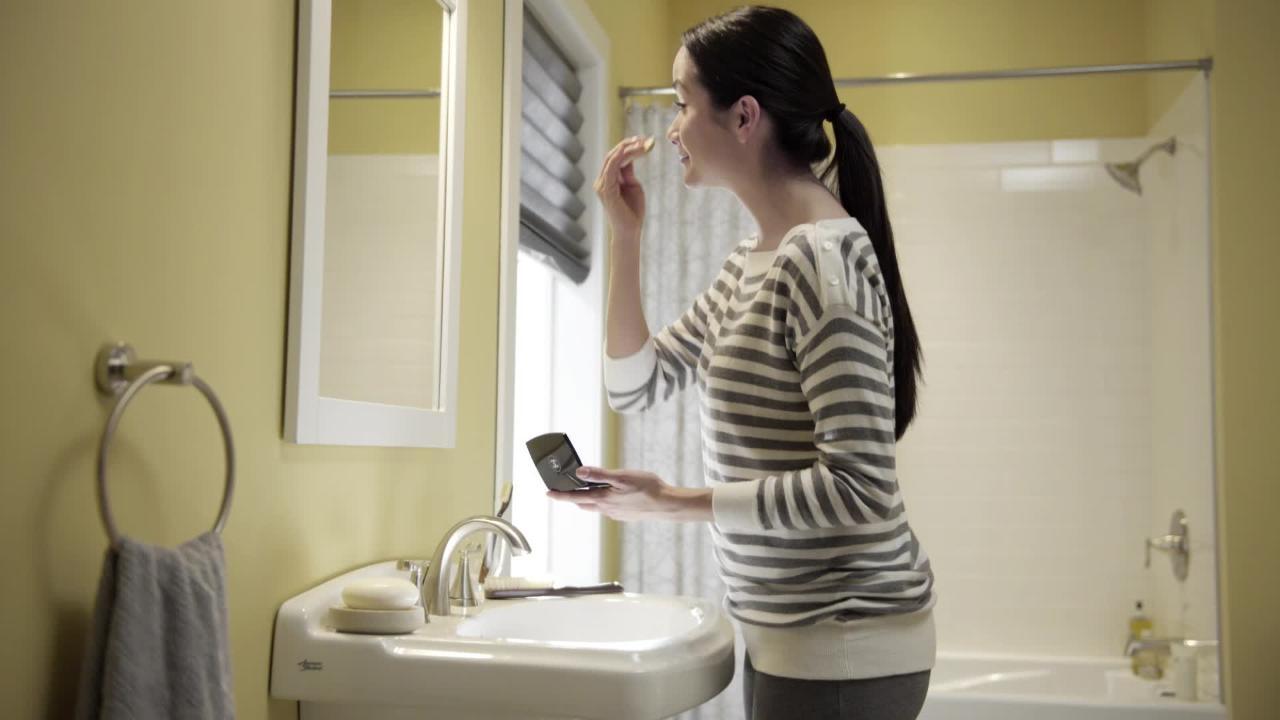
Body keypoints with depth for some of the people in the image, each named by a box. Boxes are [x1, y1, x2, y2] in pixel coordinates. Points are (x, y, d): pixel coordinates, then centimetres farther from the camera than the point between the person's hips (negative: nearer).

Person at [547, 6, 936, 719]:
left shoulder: (822, 256, -20)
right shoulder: (752, 260, 8)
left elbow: (860, 487, -23)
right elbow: (637, 386, 12)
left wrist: (678, 502, -22)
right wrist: (626, 235, 4)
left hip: (844, 646, -8)